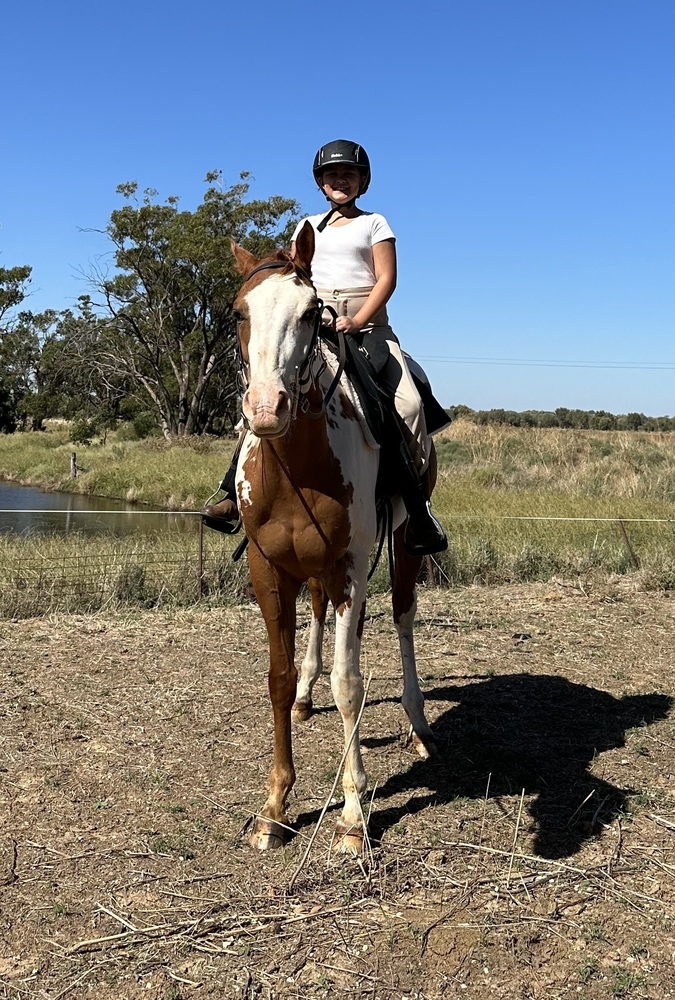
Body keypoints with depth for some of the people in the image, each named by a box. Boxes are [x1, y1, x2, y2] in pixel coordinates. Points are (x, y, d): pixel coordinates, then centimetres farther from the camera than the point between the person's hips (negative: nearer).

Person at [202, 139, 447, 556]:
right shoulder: (308, 226, 21)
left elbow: (387, 279, 1)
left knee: (408, 403, -24)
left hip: (368, 325, -2)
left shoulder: (375, 223, 12)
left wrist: (357, 322, -15)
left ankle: (419, 510, -21)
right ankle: (237, 493, -15)